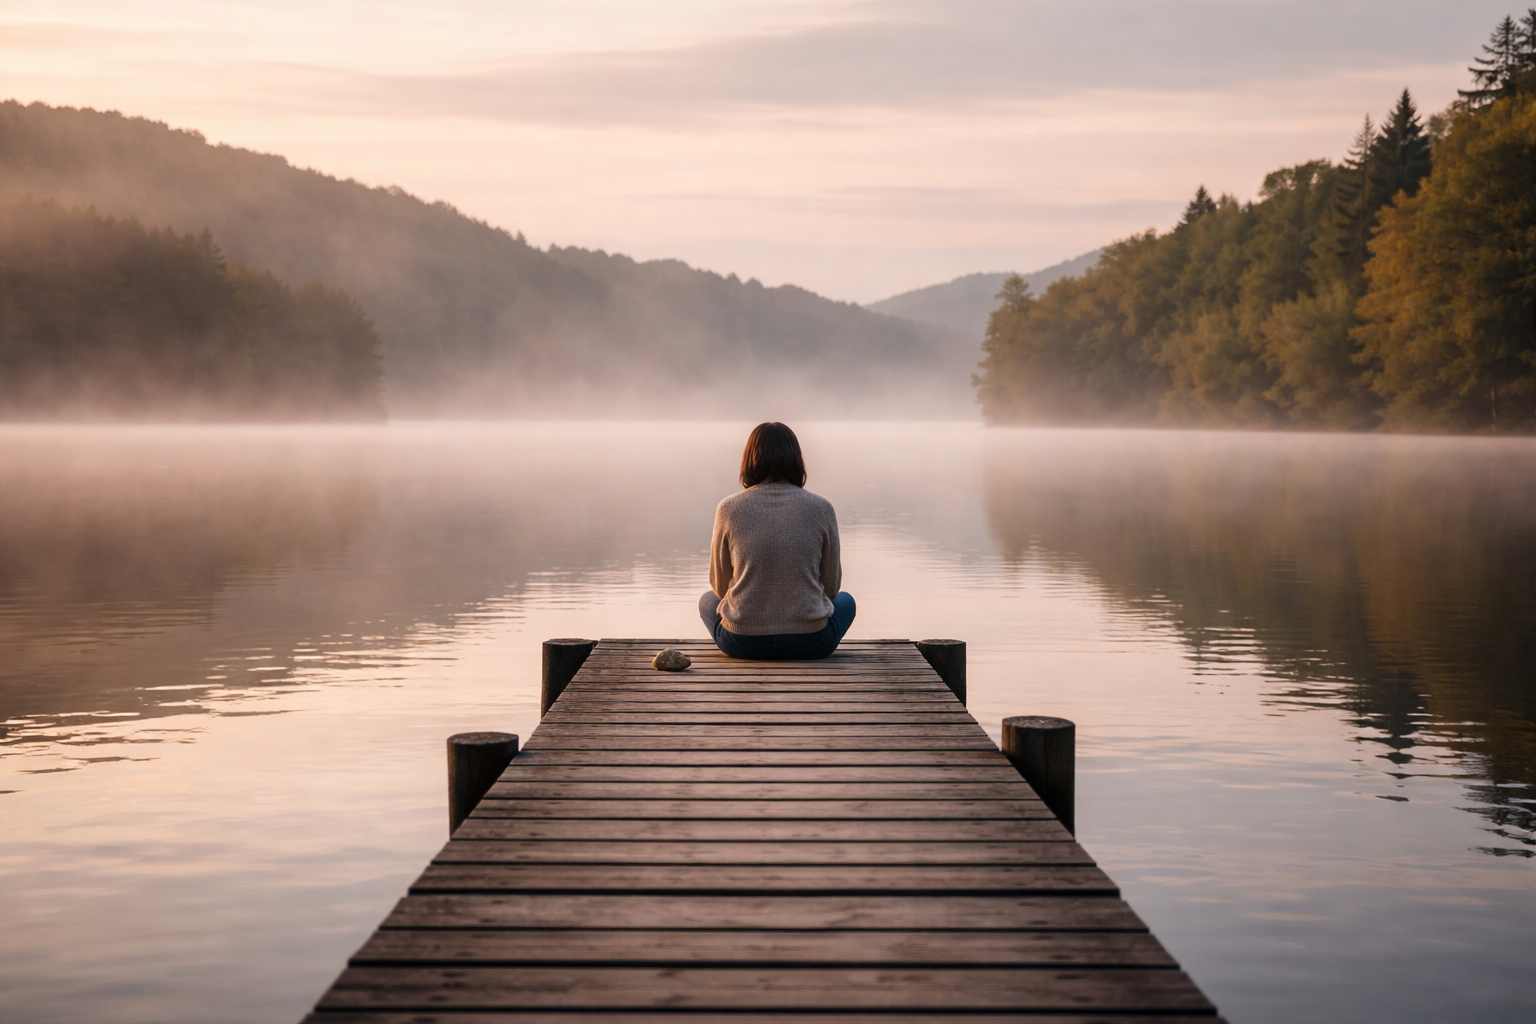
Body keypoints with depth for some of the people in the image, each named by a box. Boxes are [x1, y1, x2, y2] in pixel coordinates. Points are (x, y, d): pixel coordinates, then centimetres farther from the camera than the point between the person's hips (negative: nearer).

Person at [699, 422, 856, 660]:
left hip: (742, 642, 0)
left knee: (708, 600, 34)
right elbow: (831, 586, 6)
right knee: (846, 601, 33)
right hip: (809, 642, 0)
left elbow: (720, 586, 7)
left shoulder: (729, 509, -5)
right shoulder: (822, 509, -4)